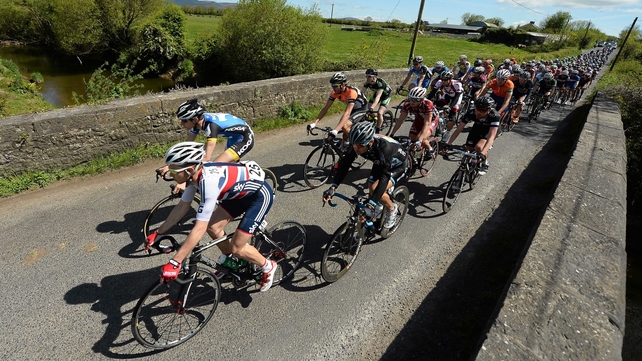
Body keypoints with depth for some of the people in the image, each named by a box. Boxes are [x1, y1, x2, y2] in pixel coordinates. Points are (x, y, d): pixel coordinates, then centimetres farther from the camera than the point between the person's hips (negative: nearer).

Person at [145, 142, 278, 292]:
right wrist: (158, 233, 5)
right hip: (240, 193, 9)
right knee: (213, 227, 7)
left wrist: (174, 263, -32)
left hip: (260, 194, -8)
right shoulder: (195, 173, -9)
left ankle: (268, 267, 19)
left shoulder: (209, 181, -35)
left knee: (236, 248, -6)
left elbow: (199, 228, -36)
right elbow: (182, 207, 3)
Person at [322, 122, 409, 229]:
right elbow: (344, 164, -24)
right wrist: (333, 187, -37)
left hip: (398, 166, -6)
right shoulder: (357, 145, -27)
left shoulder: (384, 147, -43)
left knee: (378, 192, -24)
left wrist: (371, 203, -53)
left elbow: (384, 177, -46)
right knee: (371, 191, -2)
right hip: (380, 164, 6)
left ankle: (392, 209, 6)